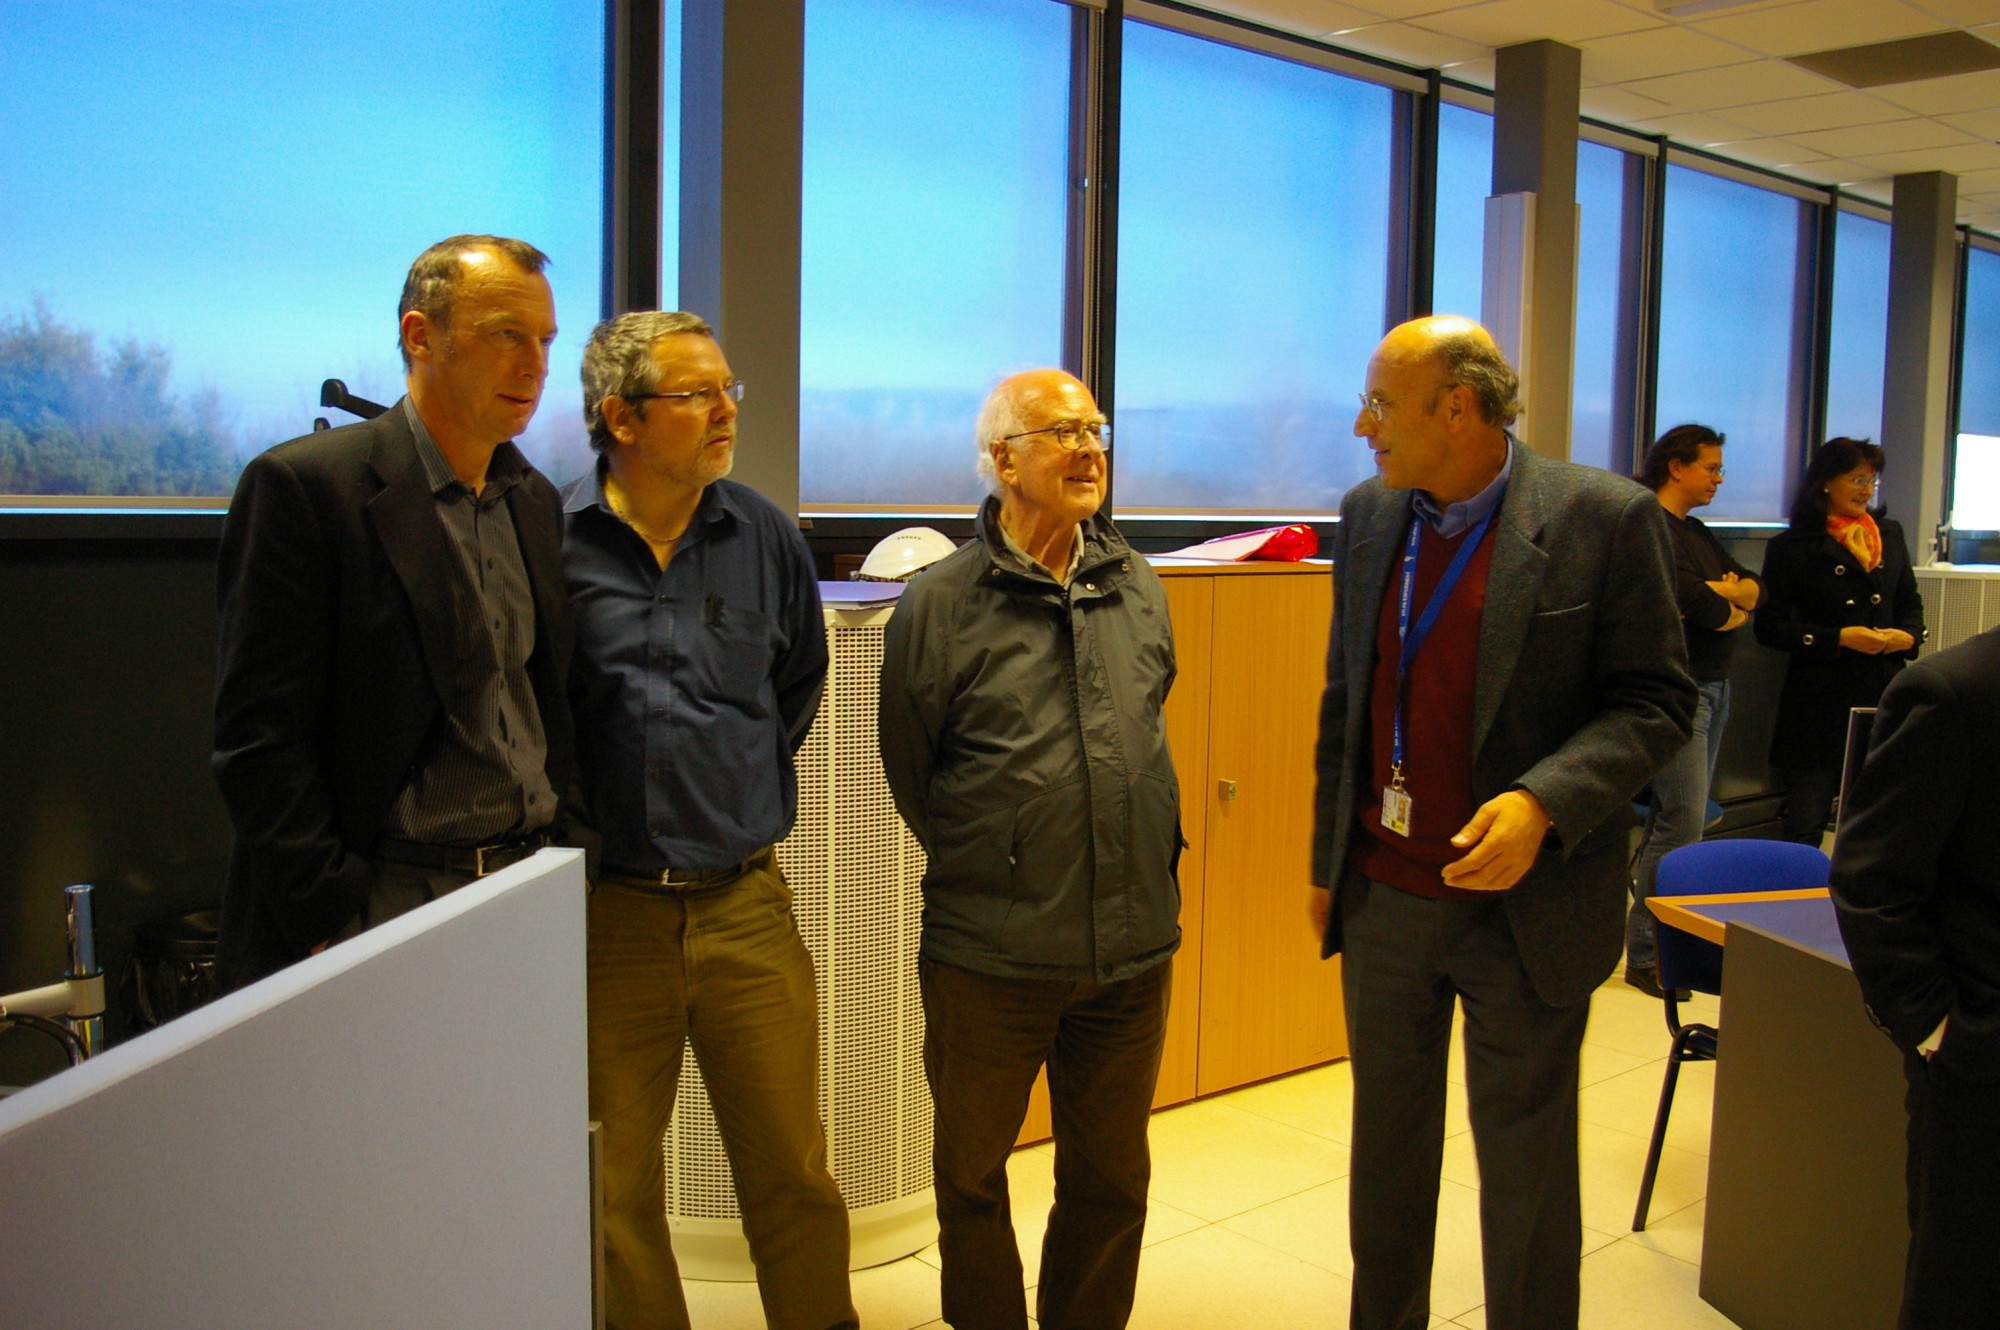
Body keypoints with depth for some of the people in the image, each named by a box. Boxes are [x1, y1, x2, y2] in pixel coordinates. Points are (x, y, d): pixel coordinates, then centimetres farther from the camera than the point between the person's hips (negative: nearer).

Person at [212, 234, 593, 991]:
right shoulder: (304, 484, -8)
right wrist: (334, 922, -14)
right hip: (382, 909, -5)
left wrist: (570, 847, 8)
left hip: (530, 889, 6)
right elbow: (259, 737, -11)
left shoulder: (535, 501, 13)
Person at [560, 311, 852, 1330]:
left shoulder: (765, 537, 4)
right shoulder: (549, 537, -8)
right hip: (605, 907, -2)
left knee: (794, 1177, 11)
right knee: (617, 1198, 11)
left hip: (746, 906, 2)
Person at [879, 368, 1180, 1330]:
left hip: (1132, 946, 4)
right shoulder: (940, 604, -7)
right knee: (971, 1177, 13)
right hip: (988, 957, -3)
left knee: (1112, 1178, 17)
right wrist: (983, 875, 8)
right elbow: (908, 771, 3)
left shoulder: (1139, 590, 6)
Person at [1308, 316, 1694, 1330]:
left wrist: (1544, 803, -24)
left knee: (1524, 1169, 11)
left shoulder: (1603, 519, -11)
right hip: (1382, 897, 5)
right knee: (1386, 1145, 19)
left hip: (1524, 909, -4)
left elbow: (1657, 703, -9)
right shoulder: (1367, 516, 5)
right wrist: (1327, 858, 12)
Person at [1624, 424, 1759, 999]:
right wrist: (1731, 610, 0)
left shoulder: (1697, 533, 20)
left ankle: (1665, 936, 17)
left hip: (1713, 685, 9)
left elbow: (1753, 589, 14)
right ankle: (1646, 956, -5)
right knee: (1681, 823, -10)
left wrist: (1716, 593, -8)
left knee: (1681, 818, 11)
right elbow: (1689, 600, -21)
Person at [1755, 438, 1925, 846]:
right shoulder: (1791, 548, -2)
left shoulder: (1890, 536, 15)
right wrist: (1840, 638, -15)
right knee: (1804, 825, -1)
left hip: (1884, 693, 5)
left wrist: (1908, 634, 1)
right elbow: (1770, 627, -6)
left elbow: (1911, 604, 24)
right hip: (1821, 701, -4)